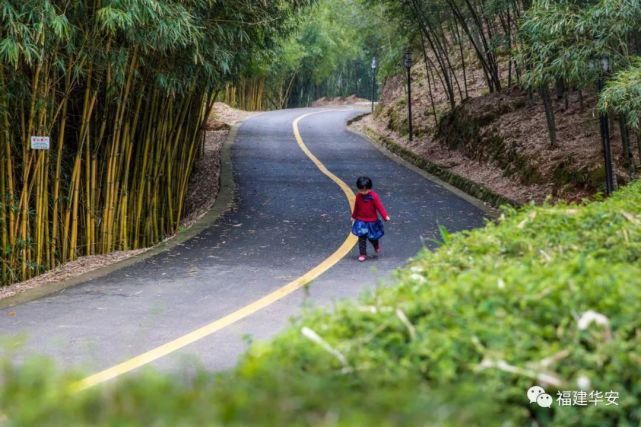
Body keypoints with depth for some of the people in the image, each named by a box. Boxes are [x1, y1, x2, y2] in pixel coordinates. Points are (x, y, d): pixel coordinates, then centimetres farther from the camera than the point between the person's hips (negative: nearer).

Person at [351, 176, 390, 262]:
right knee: (362, 239, -2)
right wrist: (354, 216, 20)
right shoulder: (358, 196, -4)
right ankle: (362, 254, 7)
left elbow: (379, 206, -18)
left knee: (372, 237, 11)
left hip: (372, 221, -2)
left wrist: (385, 216, -26)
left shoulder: (373, 196, -16)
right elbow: (356, 207, 9)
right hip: (361, 221, 2)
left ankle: (376, 245, 44)